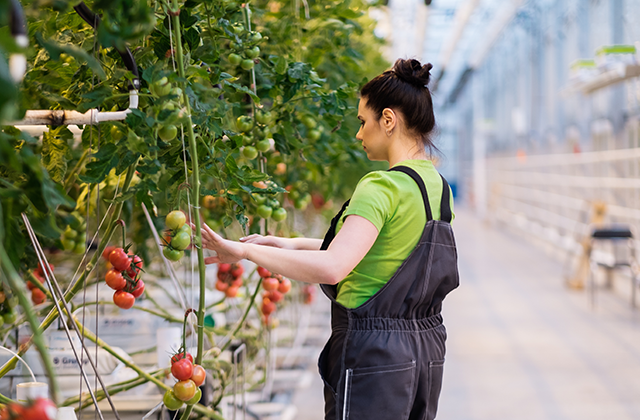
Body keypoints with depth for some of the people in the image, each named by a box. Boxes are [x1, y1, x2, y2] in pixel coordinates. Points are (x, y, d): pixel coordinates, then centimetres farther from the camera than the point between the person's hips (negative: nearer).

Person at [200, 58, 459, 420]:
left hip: (375, 352, -9)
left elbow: (331, 268, -30)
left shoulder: (383, 187, -18)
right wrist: (290, 244, 16)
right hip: (426, 349, 9)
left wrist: (244, 251, -22)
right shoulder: (438, 186, 9)